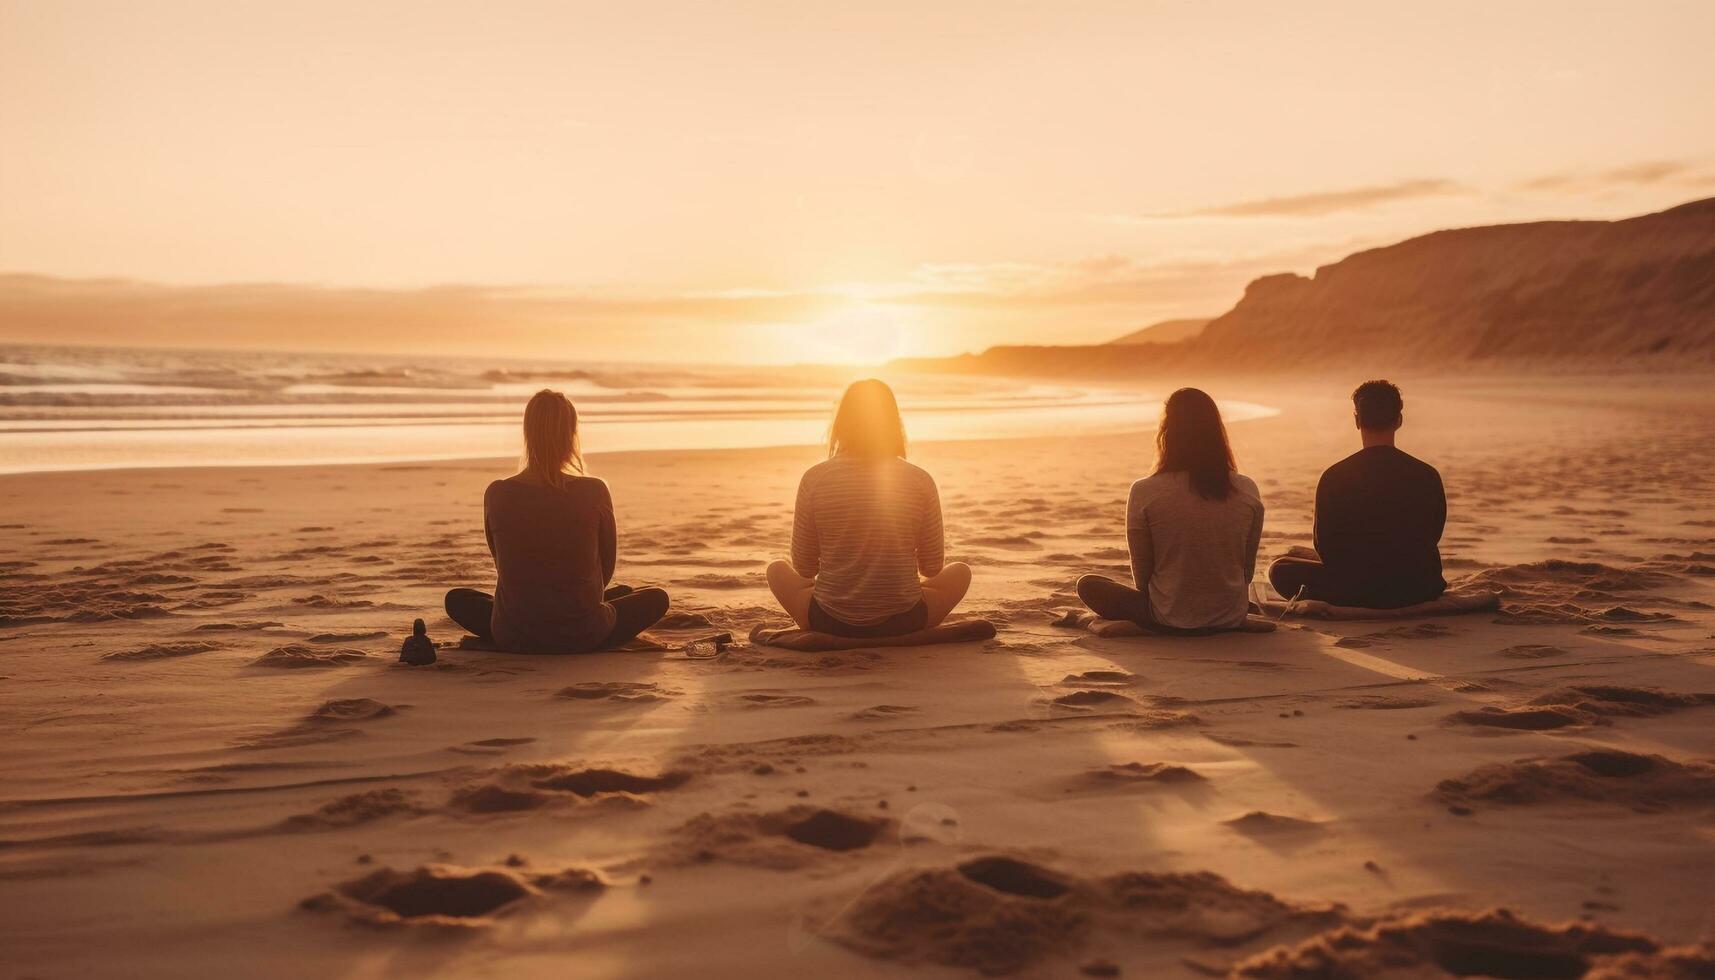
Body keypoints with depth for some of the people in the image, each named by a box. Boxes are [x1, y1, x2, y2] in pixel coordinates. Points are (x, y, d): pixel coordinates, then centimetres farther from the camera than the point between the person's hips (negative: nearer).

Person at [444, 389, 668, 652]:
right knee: (656, 597, 23)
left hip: (513, 637, 1)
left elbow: (503, 564, 7)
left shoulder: (497, 494, -9)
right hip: (583, 636, -1)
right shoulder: (594, 492, -13)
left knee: (457, 599, 31)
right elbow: (606, 568, 1)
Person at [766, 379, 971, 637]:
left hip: (831, 624, 0)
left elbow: (804, 568, -1)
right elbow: (933, 568, 1)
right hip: (902, 624, 0)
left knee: (777, 569, 29)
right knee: (961, 571, 28)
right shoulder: (921, 481, -8)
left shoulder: (814, 479, -8)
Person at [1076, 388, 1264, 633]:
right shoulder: (1247, 491, -9)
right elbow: (1248, 569, 3)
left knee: (1088, 584, 19)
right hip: (1232, 619, 4)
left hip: (1168, 622, -4)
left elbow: (1141, 576, -6)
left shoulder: (1144, 493, -16)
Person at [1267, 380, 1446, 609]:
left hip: (1357, 594, -3)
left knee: (1280, 570, 17)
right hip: (1419, 592, 3)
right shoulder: (1428, 476, -4)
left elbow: (1325, 546, -3)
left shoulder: (1335, 477, -11)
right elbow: (1433, 536, 9)